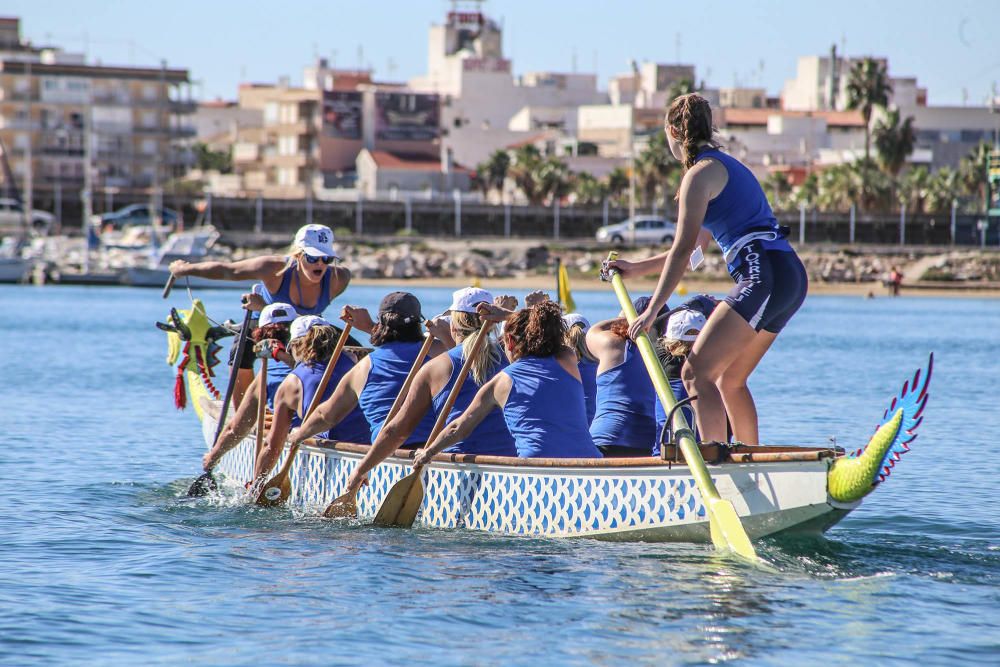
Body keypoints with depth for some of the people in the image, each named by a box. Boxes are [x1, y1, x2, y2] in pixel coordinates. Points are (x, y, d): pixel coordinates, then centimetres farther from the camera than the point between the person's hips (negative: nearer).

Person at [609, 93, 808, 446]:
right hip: (792, 276, 10)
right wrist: (637, 268, 33)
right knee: (729, 379, 19)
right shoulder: (727, 166, 25)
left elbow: (683, 250, -11)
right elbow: (697, 247, 30)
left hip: (764, 277, -10)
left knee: (696, 372, -13)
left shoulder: (701, 173, -4)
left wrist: (652, 310, -9)